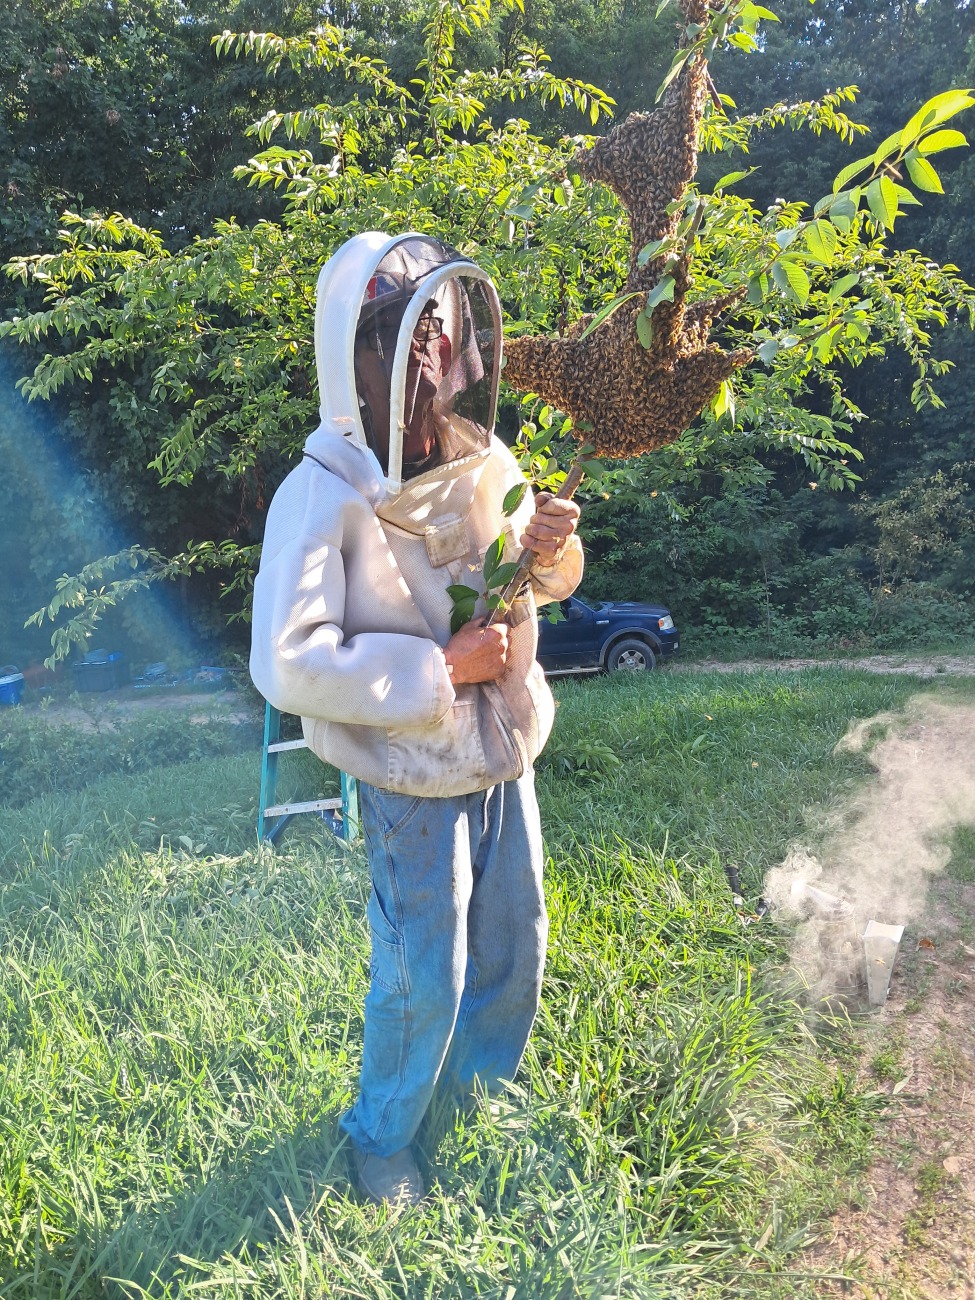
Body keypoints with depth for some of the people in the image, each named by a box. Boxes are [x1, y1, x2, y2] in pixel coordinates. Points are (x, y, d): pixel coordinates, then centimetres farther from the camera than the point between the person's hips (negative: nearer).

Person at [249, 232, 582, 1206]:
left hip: (505, 757, 6)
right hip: (413, 777, -6)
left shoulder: (483, 462, -3)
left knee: (513, 947, 20)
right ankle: (381, 1137, 37)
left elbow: (544, 585, 12)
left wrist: (546, 548, -12)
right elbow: (287, 665, -27)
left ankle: (482, 1089, 49)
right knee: (424, 977, 7)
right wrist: (440, 669, -25)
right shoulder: (324, 495, -21)